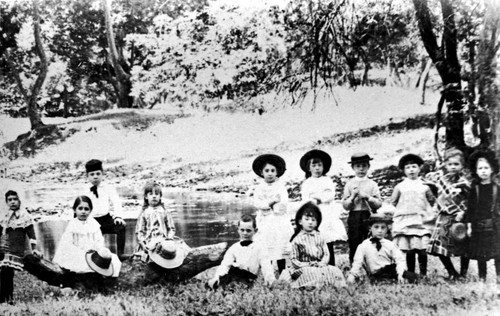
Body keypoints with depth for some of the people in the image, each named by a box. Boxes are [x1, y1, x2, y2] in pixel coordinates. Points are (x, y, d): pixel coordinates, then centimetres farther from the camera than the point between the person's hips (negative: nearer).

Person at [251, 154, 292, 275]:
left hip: (279, 221, -2)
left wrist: (265, 205, -6)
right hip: (265, 223, 2)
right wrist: (271, 202, -16)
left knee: (280, 251, -1)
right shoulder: (259, 188, 10)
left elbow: (283, 204, -9)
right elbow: (256, 203, -5)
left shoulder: (281, 186, 4)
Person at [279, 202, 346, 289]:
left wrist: (322, 263, -12)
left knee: (335, 271, -22)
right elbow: (293, 259, 2)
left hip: (320, 266, 4)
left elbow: (326, 253, 9)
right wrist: (306, 265, -13)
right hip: (304, 268, -4)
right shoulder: (297, 239, 2)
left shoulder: (319, 237, 11)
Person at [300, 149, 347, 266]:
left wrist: (317, 198, -9)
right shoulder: (306, 183, 12)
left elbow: (330, 196, -1)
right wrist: (318, 200, -13)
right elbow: (305, 200, 0)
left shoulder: (327, 180, 13)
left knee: (328, 245, -3)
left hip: (327, 215, 0)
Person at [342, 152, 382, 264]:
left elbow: (379, 204, 2)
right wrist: (353, 197, -13)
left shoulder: (372, 184, 7)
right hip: (354, 216, 0)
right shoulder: (349, 184, 7)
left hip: (369, 216, 0)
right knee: (354, 246, 1)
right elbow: (345, 205, 3)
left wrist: (367, 197, -12)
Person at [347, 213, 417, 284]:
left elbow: (399, 260, -4)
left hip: (391, 270, 1)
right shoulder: (364, 246, 2)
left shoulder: (390, 245, 5)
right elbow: (357, 262, -2)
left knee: (413, 276, -21)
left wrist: (400, 274, -22)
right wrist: (352, 275, -18)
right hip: (376, 275, 0)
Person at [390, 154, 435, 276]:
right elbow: (393, 202, 15)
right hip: (404, 222, 0)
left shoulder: (424, 186, 10)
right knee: (409, 251, -1)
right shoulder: (400, 187, 8)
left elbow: (432, 201, 19)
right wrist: (402, 209, 8)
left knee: (422, 250, -7)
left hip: (421, 222, 0)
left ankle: (423, 274, 1)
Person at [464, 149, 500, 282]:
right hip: (478, 225, 1)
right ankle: (482, 278, 15)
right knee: (480, 254, 6)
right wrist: (469, 226, 1)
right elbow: (470, 208, 4)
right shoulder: (474, 189, 3)